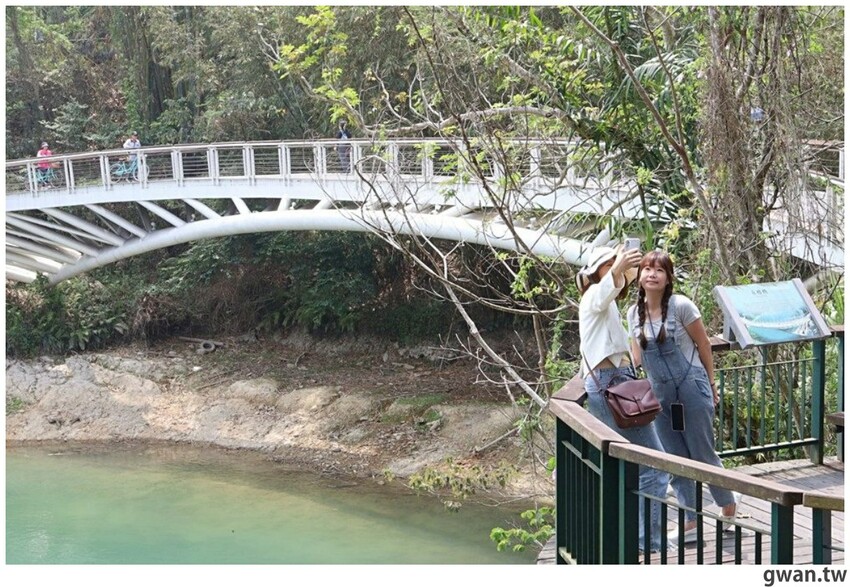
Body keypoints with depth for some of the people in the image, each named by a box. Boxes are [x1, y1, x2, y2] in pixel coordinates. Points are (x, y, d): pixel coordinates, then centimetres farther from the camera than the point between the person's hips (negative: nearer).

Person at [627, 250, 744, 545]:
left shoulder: (680, 305, -12)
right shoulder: (634, 313, 3)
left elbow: (704, 346, -3)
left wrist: (710, 385, 3)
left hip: (691, 388, -5)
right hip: (659, 394, 5)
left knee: (703, 454, 2)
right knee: (675, 460, 8)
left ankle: (730, 511, 22)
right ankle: (690, 523, 16)